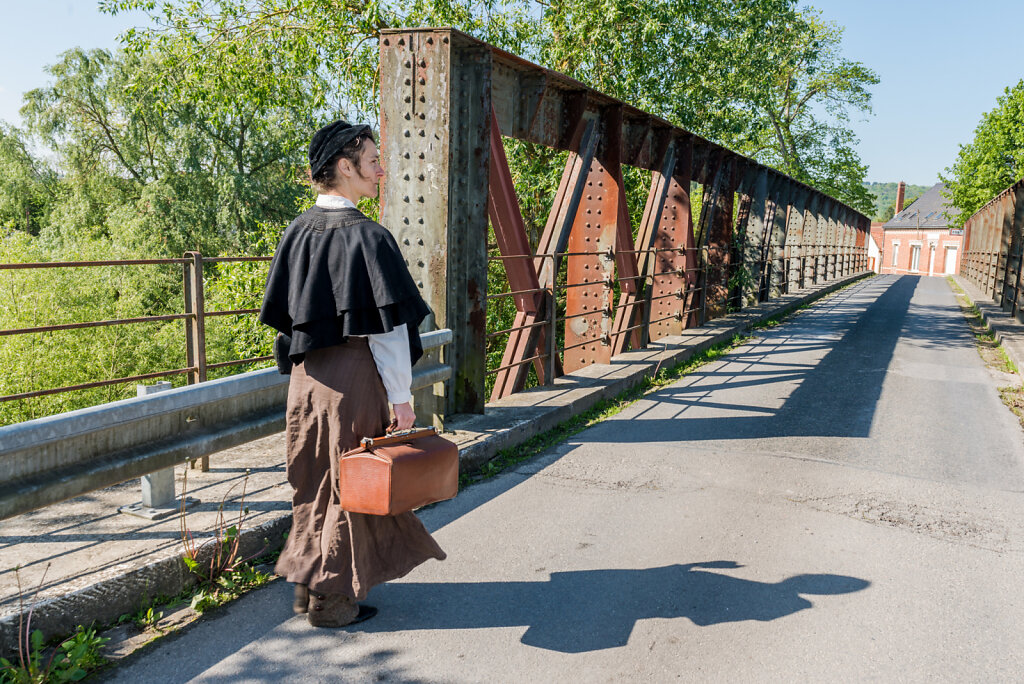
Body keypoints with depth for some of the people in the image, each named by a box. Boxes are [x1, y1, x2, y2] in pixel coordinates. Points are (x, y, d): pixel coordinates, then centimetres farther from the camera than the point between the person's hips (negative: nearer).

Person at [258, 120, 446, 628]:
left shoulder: (296, 233, 5)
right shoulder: (367, 236, -15)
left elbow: (282, 315, 9)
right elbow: (387, 324, -16)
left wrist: (303, 364, 19)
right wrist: (401, 396, -11)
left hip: (306, 376, 7)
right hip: (354, 376, -7)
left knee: (314, 482, 18)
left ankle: (307, 582, 31)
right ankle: (331, 598, 18)